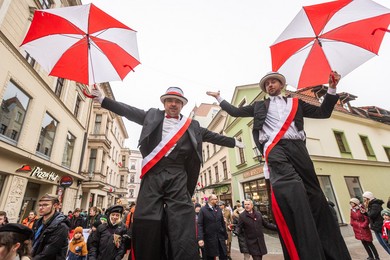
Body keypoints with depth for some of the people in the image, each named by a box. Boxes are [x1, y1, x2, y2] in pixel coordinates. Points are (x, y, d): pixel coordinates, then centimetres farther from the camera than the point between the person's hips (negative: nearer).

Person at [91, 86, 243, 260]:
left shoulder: (192, 125, 18)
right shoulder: (152, 115, 18)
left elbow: (213, 136, 23)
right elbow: (128, 111, 18)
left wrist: (234, 142, 26)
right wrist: (103, 100, 17)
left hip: (177, 177, 0)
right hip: (152, 175, 1)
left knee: (183, 223, -7)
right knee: (146, 222, -1)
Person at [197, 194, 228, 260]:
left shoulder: (218, 209, 8)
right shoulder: (203, 210, -9)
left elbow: (223, 223, 10)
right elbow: (200, 225, -13)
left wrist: (225, 236, 10)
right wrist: (200, 238, -21)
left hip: (220, 238, 4)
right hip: (209, 238, -4)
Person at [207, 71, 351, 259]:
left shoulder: (296, 103, 27)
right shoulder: (259, 106, 24)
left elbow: (323, 112, 24)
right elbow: (235, 111, 26)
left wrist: (331, 88, 14)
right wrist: (219, 98, 29)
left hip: (297, 147, 3)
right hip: (275, 148, -3)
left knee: (314, 194, 3)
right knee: (291, 189, -29)